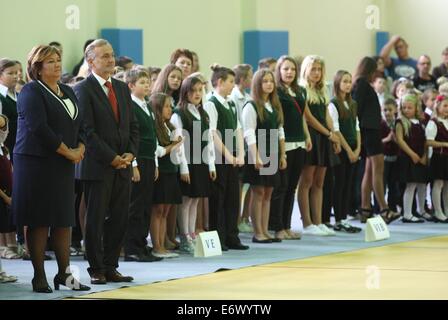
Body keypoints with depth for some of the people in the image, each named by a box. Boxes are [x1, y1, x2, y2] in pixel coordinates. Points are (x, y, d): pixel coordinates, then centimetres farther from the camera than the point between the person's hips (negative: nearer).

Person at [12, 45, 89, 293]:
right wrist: (68, 152, -15)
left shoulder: (67, 92, 16)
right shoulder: (31, 92, -8)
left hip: (63, 165, 7)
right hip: (36, 163, -7)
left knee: (64, 220, 6)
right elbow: (38, 128, -18)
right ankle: (39, 277, 3)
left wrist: (80, 148, -3)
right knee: (39, 222, -3)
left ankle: (64, 274, 12)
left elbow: (78, 124, 17)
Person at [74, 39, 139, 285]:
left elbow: (133, 126, 16)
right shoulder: (83, 89, -7)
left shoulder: (122, 88, 15)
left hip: (123, 165, 6)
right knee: (96, 219, 0)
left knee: (119, 219, 6)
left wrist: (130, 153, 0)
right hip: (97, 167, -6)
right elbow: (87, 130, -13)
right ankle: (96, 270, 7)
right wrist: (111, 158, -14)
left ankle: (110, 267, 13)